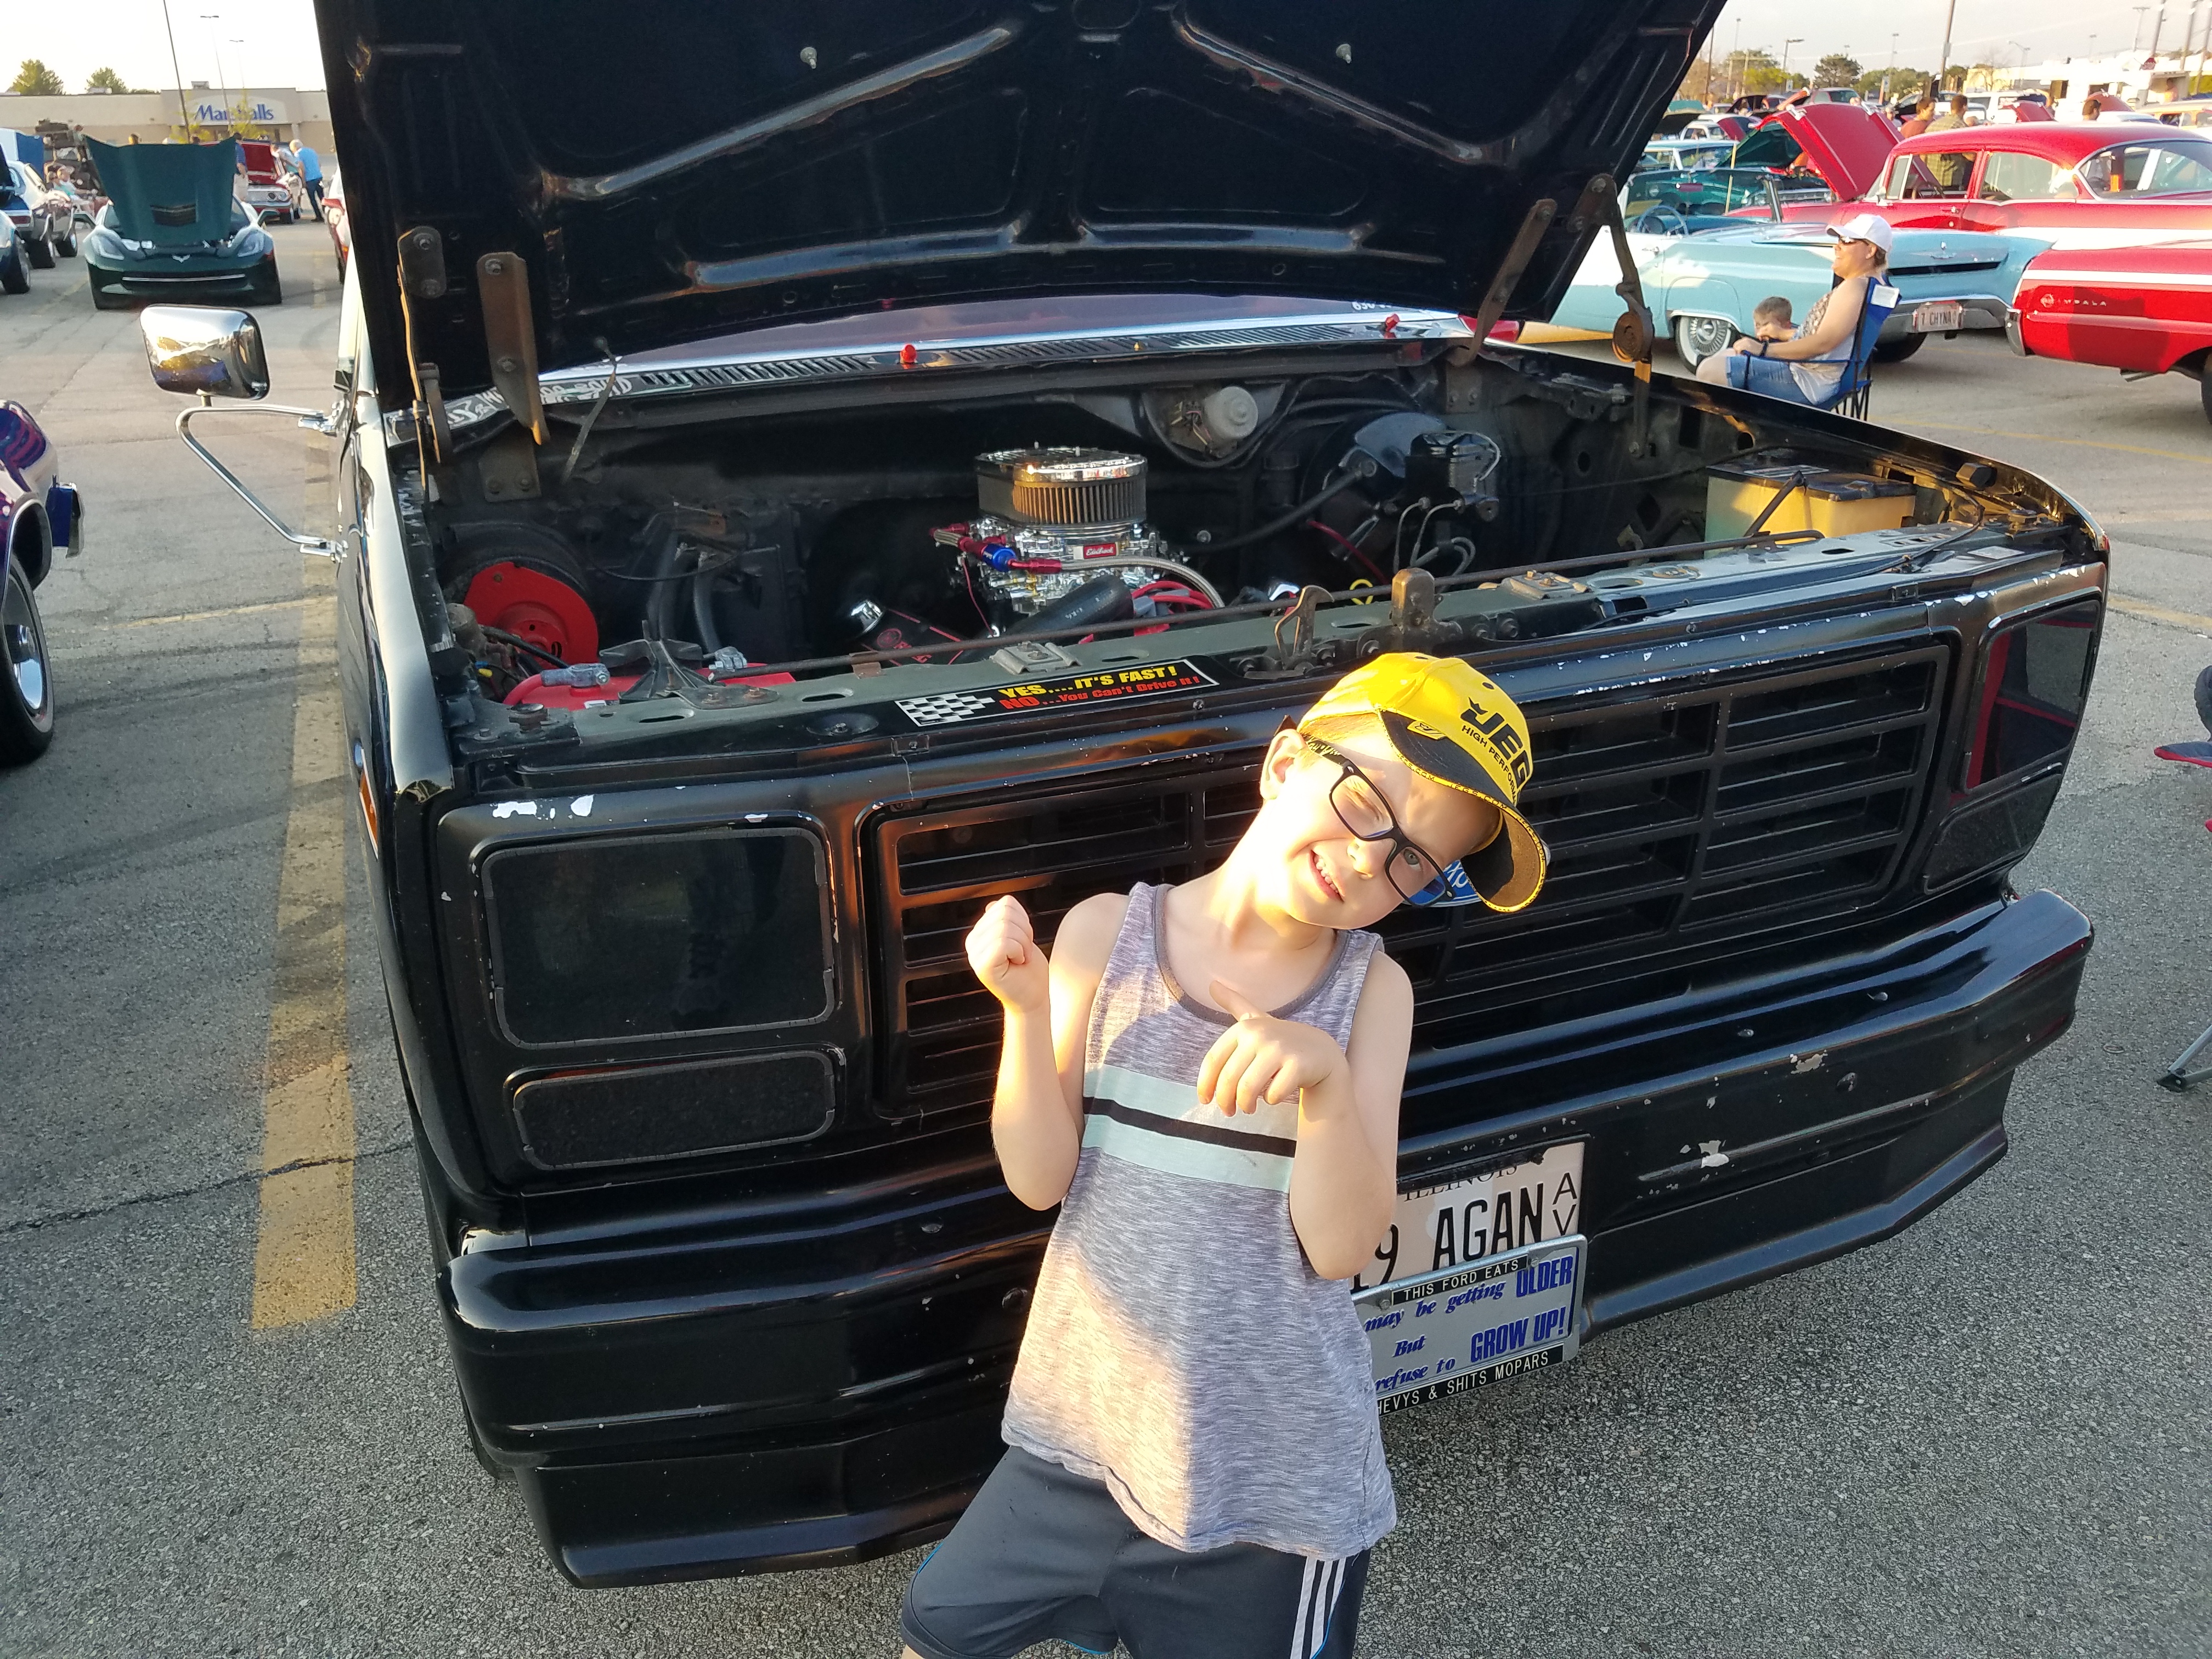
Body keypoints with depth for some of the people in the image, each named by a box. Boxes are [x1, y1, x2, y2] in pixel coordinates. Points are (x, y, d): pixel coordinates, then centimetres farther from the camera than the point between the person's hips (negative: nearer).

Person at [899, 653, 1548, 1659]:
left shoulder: (1372, 990, -7)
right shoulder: (1106, 934, -7)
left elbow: (1342, 1247, -13)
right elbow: (1040, 1180, -8)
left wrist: (1324, 1081, -29)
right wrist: (1025, 1008, -22)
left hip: (1277, 1471, -1)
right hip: (1087, 1424, 2)